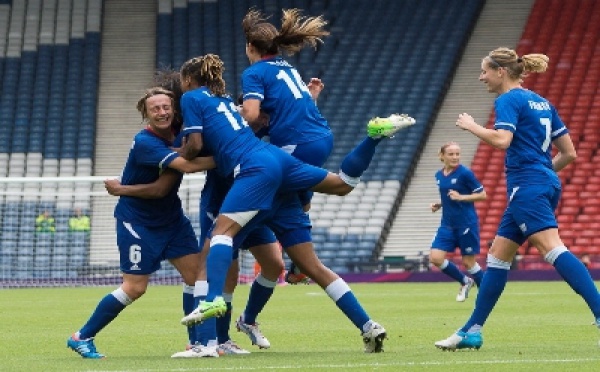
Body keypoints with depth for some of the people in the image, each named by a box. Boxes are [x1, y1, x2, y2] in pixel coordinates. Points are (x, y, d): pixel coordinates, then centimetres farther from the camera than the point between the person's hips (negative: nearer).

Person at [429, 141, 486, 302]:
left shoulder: (465, 173, -11)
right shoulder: (439, 175, 9)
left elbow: (482, 195, -8)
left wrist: (461, 197, -19)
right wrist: (439, 204, 5)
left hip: (467, 224, -6)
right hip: (448, 224, 6)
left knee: (468, 262, -1)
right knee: (435, 258, -7)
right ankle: (465, 282, 14)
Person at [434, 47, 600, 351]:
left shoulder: (508, 100, -5)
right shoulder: (541, 103, 19)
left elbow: (502, 139, -23)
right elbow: (569, 153, 17)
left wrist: (471, 126, -7)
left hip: (527, 186, -10)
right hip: (546, 184, 10)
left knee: (553, 249, -19)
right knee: (497, 257, 12)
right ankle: (472, 331, 15)